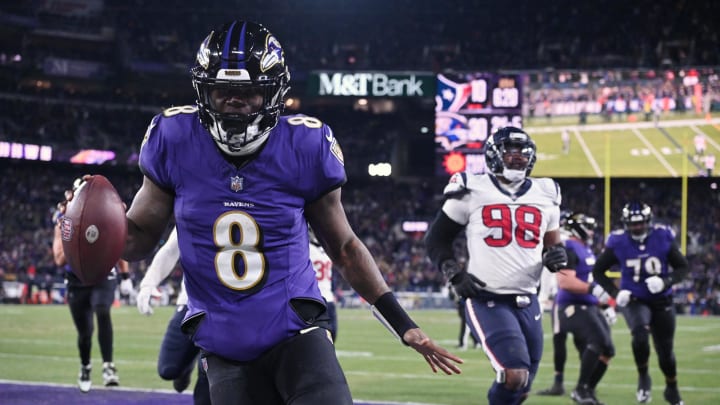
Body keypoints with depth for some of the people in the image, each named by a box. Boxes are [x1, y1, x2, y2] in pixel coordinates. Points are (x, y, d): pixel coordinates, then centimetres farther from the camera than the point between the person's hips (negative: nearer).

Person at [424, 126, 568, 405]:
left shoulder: (545, 196, 10)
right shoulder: (472, 192, -2)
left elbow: (552, 245, 21)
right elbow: (436, 240, 5)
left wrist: (557, 256, -4)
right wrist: (455, 275, -11)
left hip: (527, 303, 5)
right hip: (487, 301, -5)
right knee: (515, 376, -23)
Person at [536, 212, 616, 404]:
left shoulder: (587, 250, 18)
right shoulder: (569, 249, -13)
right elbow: (565, 282, -24)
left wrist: (606, 306, 22)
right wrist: (593, 289, -32)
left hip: (590, 307, 10)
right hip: (574, 307, -10)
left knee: (606, 350, 5)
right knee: (598, 342, -24)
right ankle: (580, 389, -15)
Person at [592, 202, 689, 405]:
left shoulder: (664, 238, -10)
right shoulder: (617, 242, -10)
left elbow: (682, 267, -2)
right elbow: (598, 271, 1)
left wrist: (666, 282, -22)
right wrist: (616, 292, -14)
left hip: (661, 302, 1)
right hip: (634, 301, -1)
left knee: (665, 350, 10)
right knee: (640, 335, -31)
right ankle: (643, 377, -6)